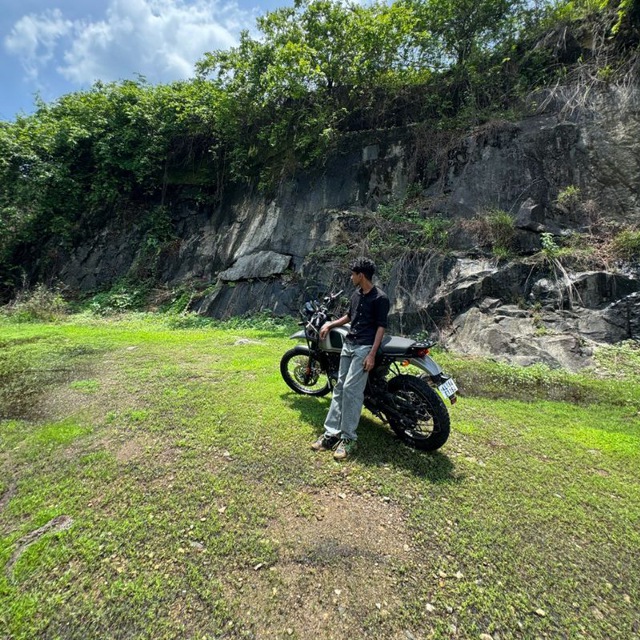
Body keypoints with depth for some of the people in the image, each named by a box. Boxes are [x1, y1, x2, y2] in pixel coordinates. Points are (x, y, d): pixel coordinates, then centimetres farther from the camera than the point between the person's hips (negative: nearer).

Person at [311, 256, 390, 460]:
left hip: (365, 348, -8)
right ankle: (331, 433, 10)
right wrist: (330, 324, 17)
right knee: (339, 388, 5)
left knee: (351, 389, -13)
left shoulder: (380, 298, -11)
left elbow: (381, 327, -13)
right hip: (348, 344, 8)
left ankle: (348, 438, -2)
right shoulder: (357, 294, 13)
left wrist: (372, 354, -18)